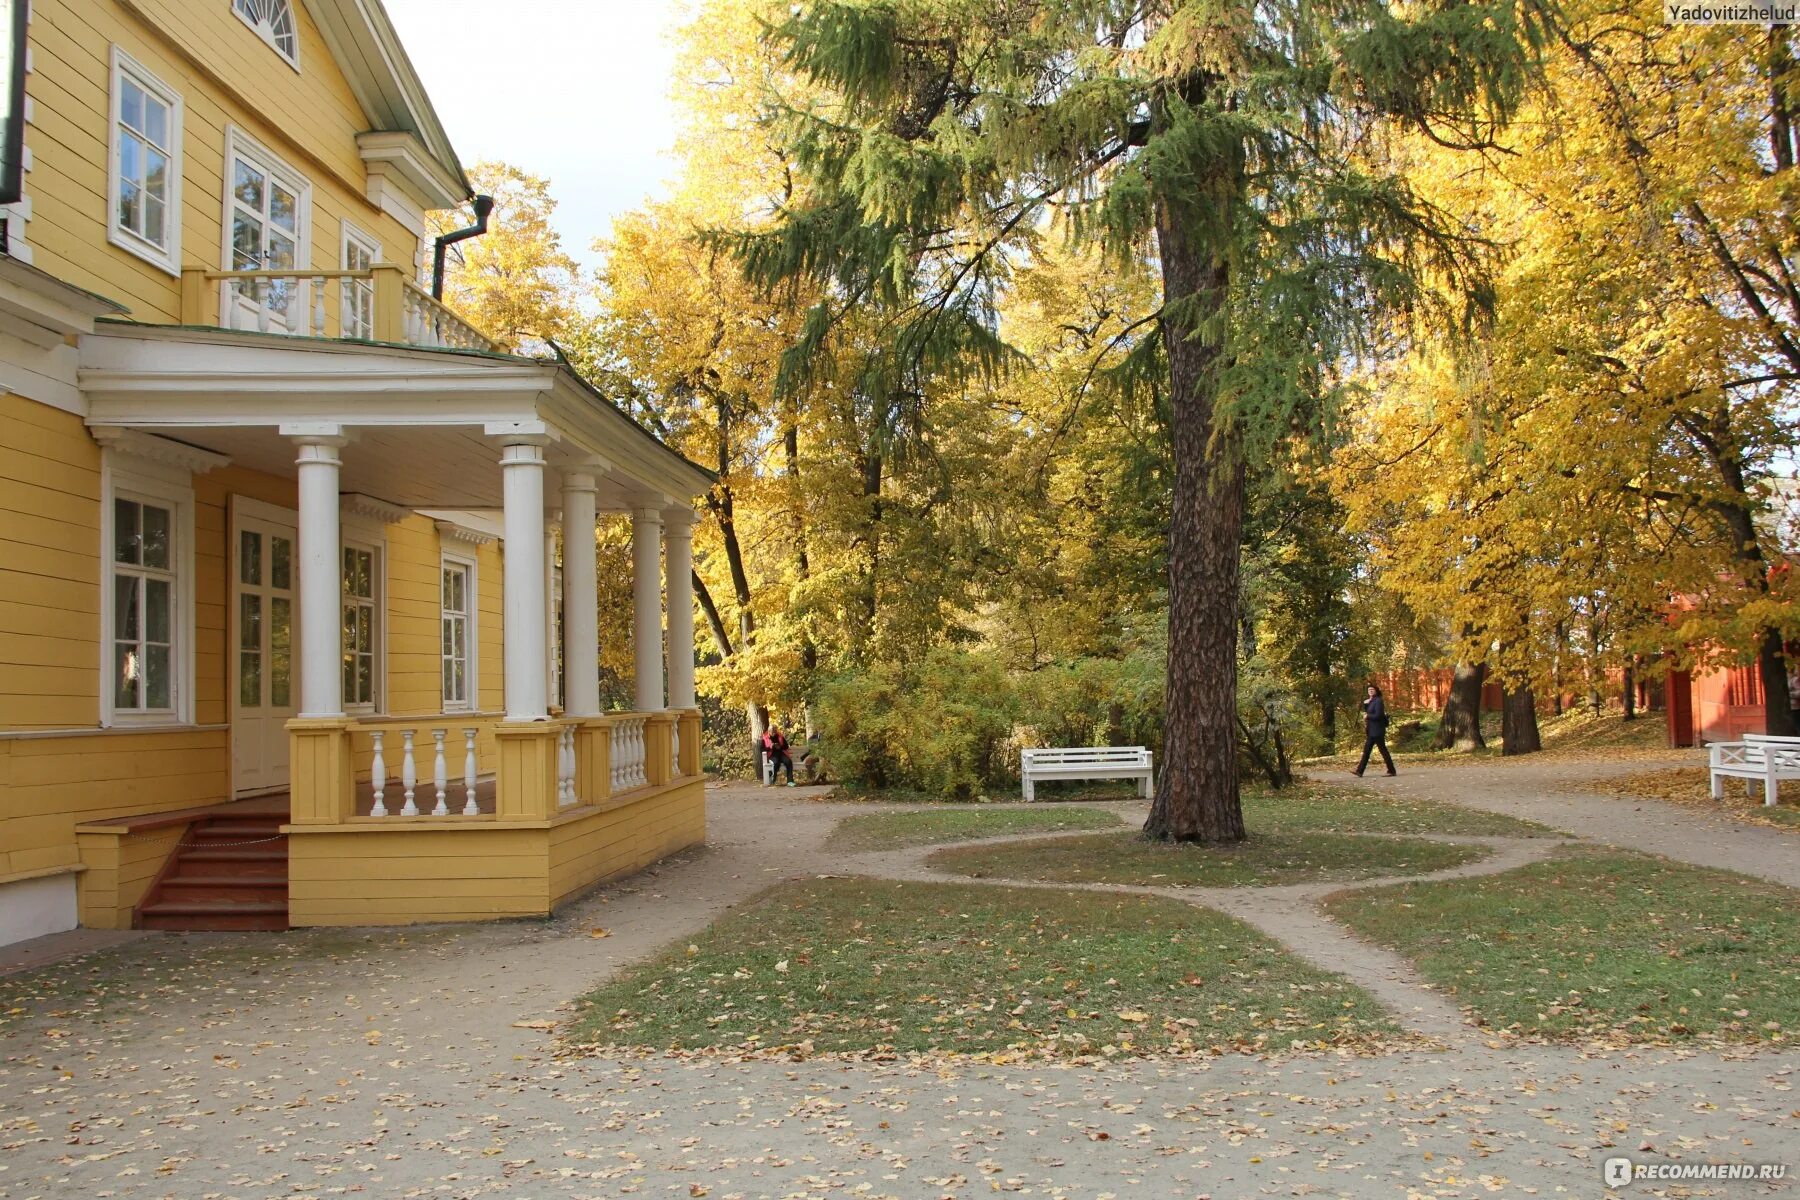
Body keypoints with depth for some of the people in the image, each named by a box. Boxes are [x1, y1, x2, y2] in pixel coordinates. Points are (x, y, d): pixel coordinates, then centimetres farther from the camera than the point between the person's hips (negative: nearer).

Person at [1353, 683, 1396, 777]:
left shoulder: (1378, 701, -13)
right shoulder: (1371, 701, 16)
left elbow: (1378, 716, -21)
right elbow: (1366, 713, 16)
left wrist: (1367, 716, -8)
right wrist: (1365, 704, 2)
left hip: (1377, 730, -9)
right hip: (1371, 731, 9)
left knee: (1383, 750, -4)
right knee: (1366, 750, 7)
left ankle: (1392, 771, 3)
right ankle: (1360, 771, 6)